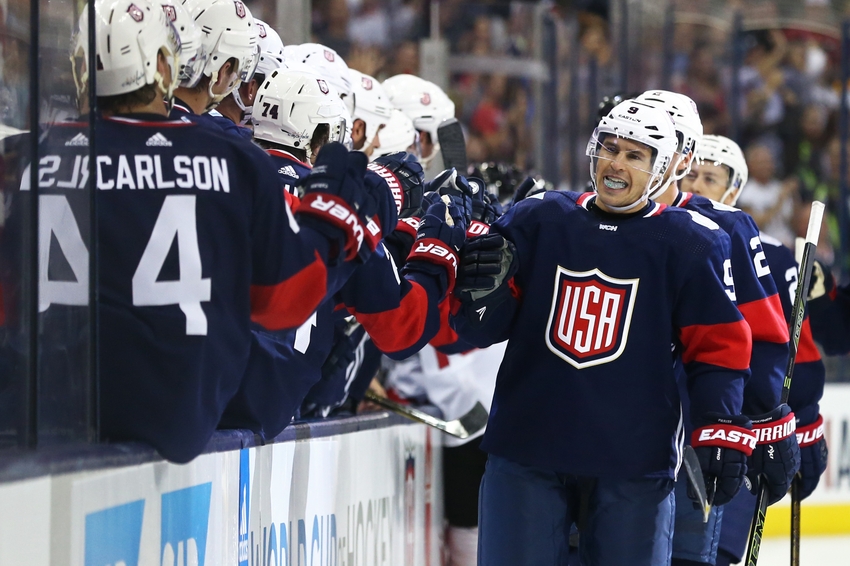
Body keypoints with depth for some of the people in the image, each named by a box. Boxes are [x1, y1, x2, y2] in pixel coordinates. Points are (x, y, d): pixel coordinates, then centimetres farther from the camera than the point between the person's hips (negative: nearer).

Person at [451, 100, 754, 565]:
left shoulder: (692, 243, 1)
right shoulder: (538, 219, 4)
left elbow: (717, 345, 3)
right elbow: (484, 329, 5)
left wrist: (721, 430, -7)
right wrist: (484, 288, -17)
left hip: (634, 461, -1)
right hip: (526, 451, 1)